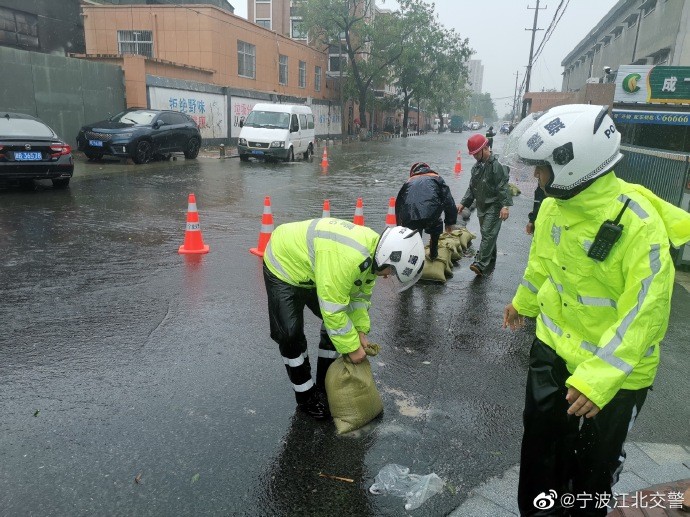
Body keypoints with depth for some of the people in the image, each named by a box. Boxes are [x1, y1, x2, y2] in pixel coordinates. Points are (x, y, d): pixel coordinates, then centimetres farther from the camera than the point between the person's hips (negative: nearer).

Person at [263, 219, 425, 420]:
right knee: (290, 334, -14)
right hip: (283, 264, -8)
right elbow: (333, 310, -35)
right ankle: (306, 396, 7)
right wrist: (352, 347, -23)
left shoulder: (374, 248, -12)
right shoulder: (346, 258, -42)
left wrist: (361, 331, -7)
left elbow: (360, 295, -1)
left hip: (311, 268, 9)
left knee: (337, 324, 6)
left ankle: (325, 386, 20)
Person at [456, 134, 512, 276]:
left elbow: (503, 187, -19)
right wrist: (463, 203, 14)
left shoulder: (496, 166, -15)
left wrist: (505, 205, -27)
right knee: (487, 234, 17)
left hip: (494, 206, -8)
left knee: (488, 234, -13)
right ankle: (491, 258, 33)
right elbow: (472, 188, 19)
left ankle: (480, 264, -19)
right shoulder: (476, 167, 11)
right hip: (482, 206, 8)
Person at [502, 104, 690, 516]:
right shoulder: (553, 205, -5)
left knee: (594, 462, 17)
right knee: (540, 449, 19)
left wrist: (599, 377, -31)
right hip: (552, 346, 6)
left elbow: (646, 313, -27)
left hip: (614, 372, -5)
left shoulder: (640, 224, -27)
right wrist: (523, 303, 26)